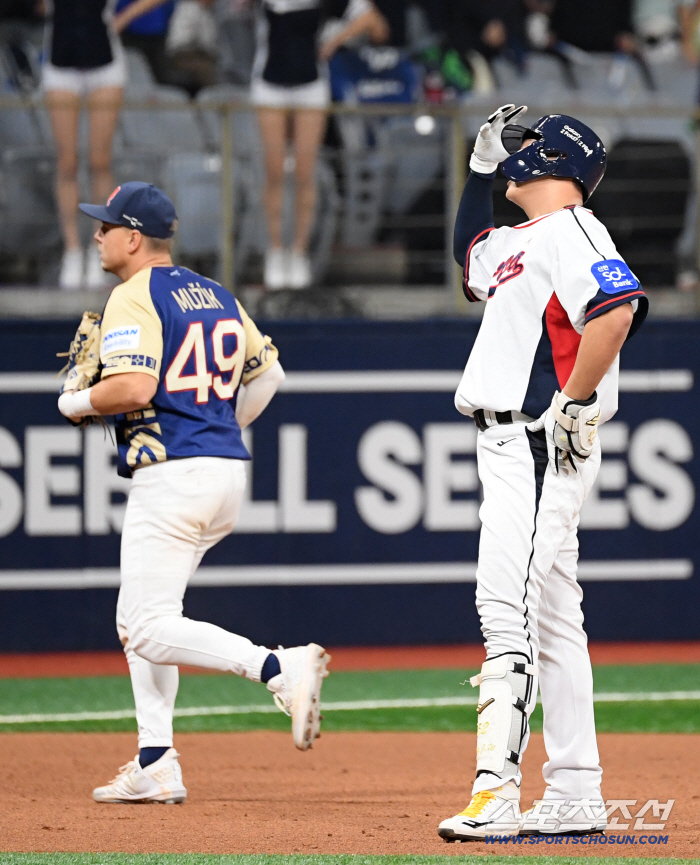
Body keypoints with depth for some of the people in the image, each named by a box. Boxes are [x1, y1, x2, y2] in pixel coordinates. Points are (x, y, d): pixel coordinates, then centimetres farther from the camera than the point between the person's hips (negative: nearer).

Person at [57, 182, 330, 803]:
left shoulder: (134, 299, -10)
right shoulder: (216, 296, 16)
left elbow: (134, 386, -23)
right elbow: (268, 372, 23)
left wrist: (76, 403, -6)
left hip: (171, 474, -9)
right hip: (230, 471, 9)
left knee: (152, 630, -9)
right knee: (136, 619, 17)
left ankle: (279, 667, -25)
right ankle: (155, 767, 12)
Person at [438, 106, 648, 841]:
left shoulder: (568, 230, -11)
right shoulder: (520, 243, 19)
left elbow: (615, 310, -27)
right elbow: (470, 258, 40)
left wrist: (575, 404, -23)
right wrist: (481, 167, 28)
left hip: (541, 443, -11)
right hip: (513, 448, 11)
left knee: (509, 613, -17)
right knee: (552, 620, 12)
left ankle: (495, 793, -24)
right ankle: (574, 796, 16)